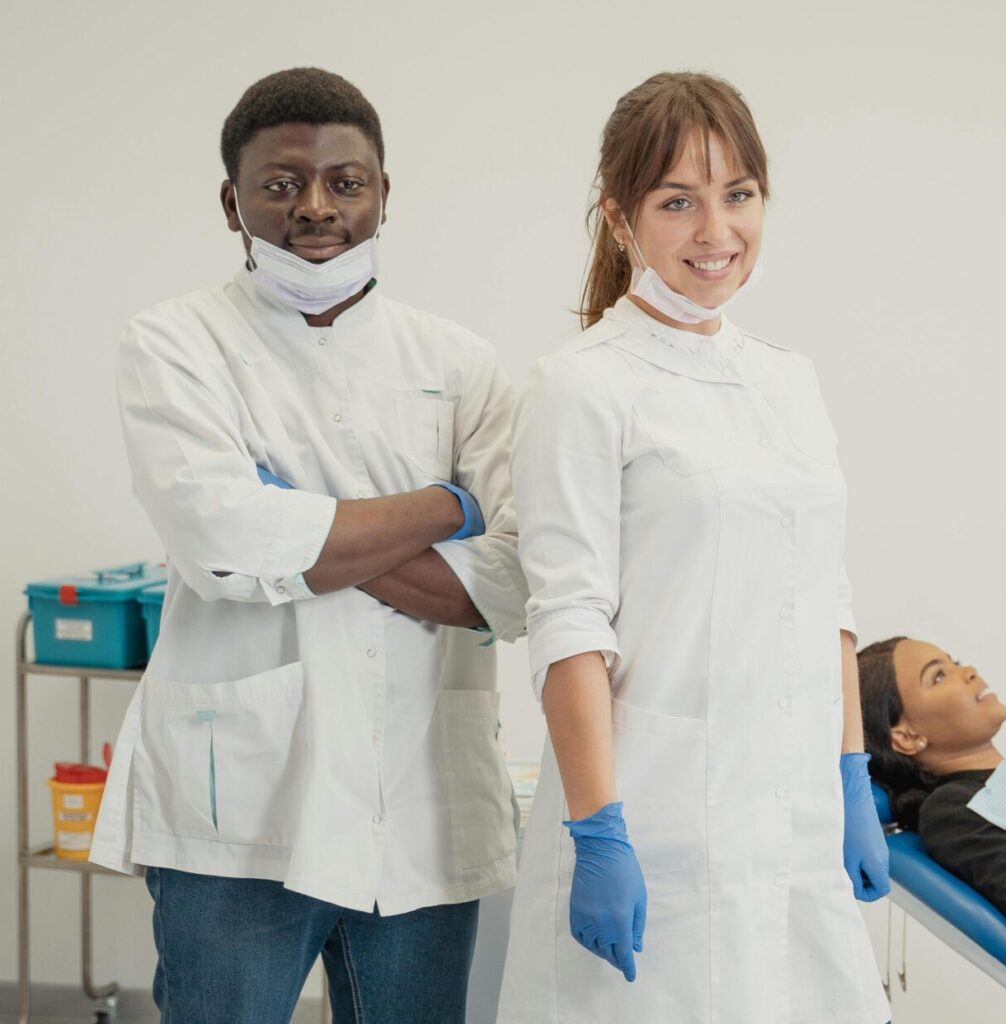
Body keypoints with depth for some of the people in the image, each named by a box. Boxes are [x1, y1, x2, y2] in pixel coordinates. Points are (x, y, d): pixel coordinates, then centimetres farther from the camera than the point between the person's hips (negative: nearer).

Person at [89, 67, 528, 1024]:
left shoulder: (458, 363, 9)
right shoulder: (172, 345, 2)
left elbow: (518, 583, -2)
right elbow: (221, 540, -15)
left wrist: (306, 541, -12)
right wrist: (446, 507, -6)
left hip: (423, 819, 3)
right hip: (240, 810, -2)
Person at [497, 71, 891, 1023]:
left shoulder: (788, 381, 13)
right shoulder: (584, 389, -7)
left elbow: (826, 602, 16)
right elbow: (568, 622, -12)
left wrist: (854, 786, 12)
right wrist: (598, 836, -16)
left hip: (801, 830, 6)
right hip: (662, 832, -6)